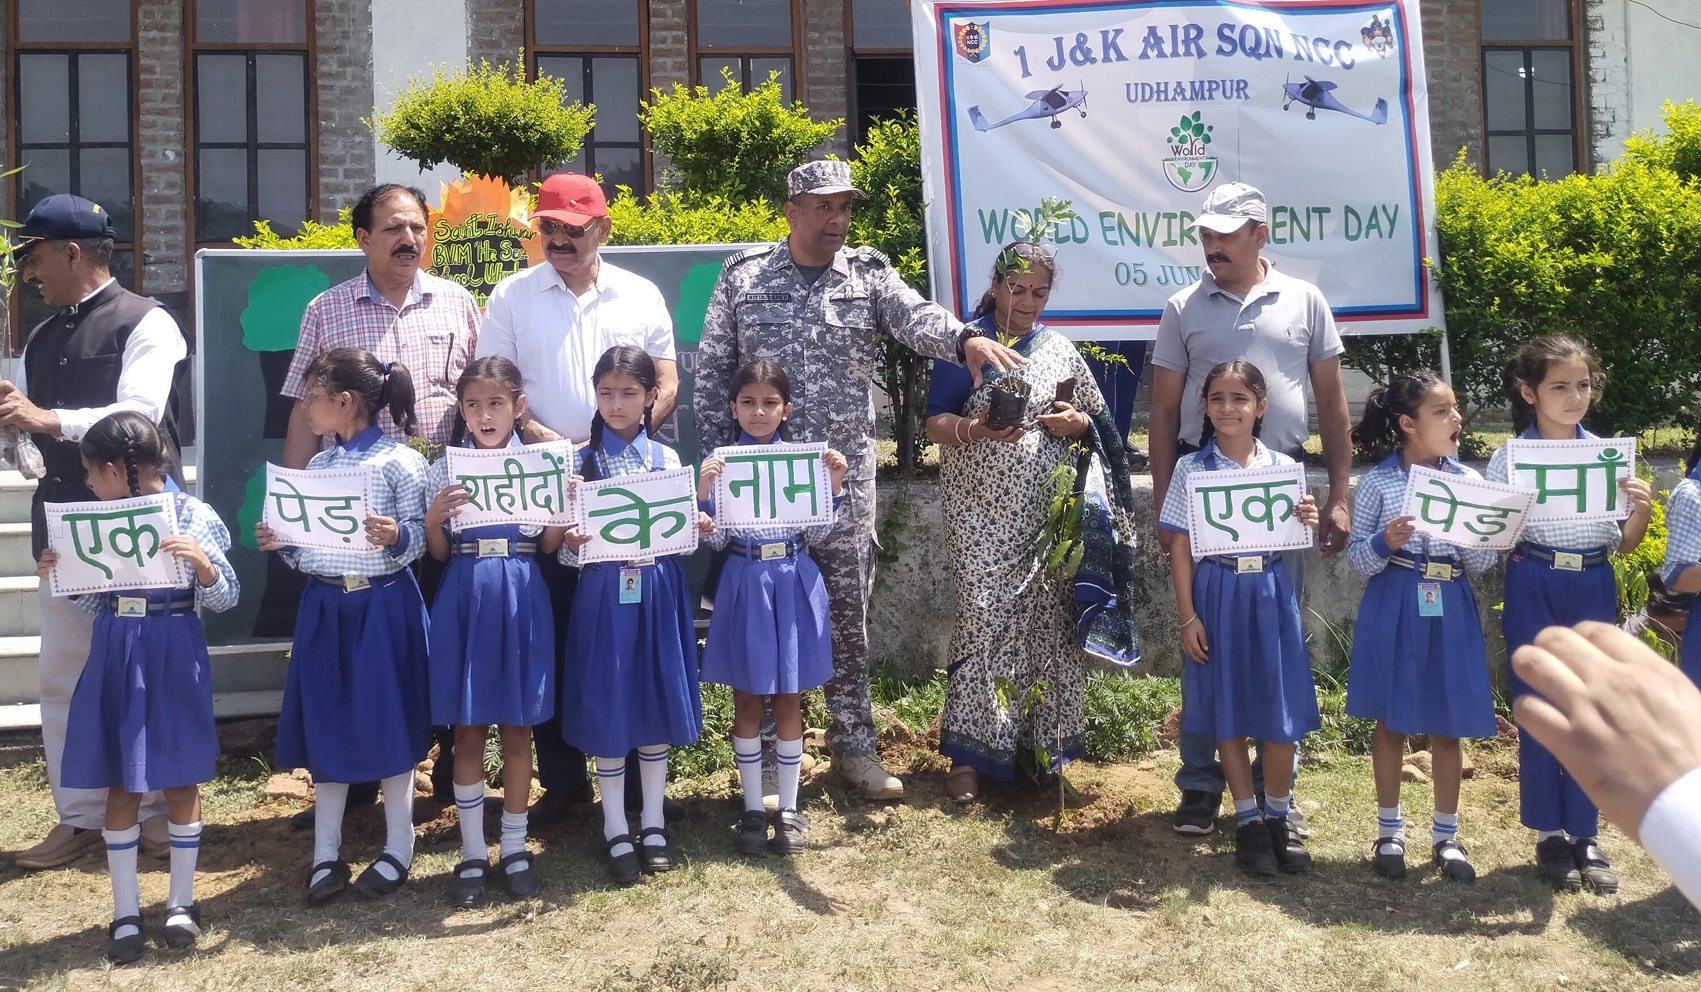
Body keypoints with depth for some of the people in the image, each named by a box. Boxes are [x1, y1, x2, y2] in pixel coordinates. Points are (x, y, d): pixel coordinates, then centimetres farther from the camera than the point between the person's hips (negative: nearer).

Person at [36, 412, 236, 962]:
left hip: (173, 656, -4)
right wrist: (59, 575, -4)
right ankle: (125, 910, 21)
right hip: (115, 655, 4)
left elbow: (224, 599, -8)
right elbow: (93, 601, 13)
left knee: (179, 781, 7)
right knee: (121, 786, 9)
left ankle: (181, 900, 23)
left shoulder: (193, 516, -9)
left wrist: (203, 564, -26)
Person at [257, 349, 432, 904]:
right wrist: (277, 544, -6)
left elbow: (417, 540, -9)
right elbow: (303, 548, 13)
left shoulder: (400, 461, -8)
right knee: (325, 726, 9)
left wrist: (395, 536, -30)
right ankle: (326, 855, 21)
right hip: (323, 606, 6)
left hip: (382, 604, -5)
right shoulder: (316, 467, 10)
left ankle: (398, 848, 20)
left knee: (387, 723, 4)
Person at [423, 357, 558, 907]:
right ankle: (472, 853, 18)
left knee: (517, 729, 8)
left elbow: (547, 547, 5)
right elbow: (439, 553, 4)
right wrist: (434, 517, -15)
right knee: (468, 731, 5)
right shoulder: (445, 469, 2)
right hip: (464, 600, 0)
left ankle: (514, 847, 21)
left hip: (521, 600, 0)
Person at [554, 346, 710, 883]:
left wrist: (700, 528, -13)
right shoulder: (581, 462, 0)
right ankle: (616, 832, 17)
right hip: (605, 594, -1)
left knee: (657, 704, 9)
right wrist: (569, 542, -24)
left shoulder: (668, 458, 5)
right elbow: (565, 549, -2)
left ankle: (654, 825, 23)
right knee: (607, 711, 3)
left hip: (658, 592, 2)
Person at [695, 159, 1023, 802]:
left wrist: (964, 339, -36)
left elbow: (916, 318, -15)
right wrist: (722, 456, -2)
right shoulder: (742, 276, 4)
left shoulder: (869, 274, 4)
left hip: (845, 472, 1)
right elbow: (712, 372, 5)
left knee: (849, 611, 6)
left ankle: (853, 746, 20)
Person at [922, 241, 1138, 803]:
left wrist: (1077, 423, -4)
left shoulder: (1060, 350, 12)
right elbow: (934, 423, -2)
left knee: (1048, 622, 4)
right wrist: (976, 429, -22)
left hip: (1049, 513, 4)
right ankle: (970, 756, 0)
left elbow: (1097, 422, 19)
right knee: (985, 622, -8)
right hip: (982, 514, -3)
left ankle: (1039, 744, 19)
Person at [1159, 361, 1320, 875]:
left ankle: (1279, 817, 23)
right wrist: (1187, 616, -7)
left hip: (1272, 593, 2)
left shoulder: (1282, 466, 4)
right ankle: (1248, 821, 20)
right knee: (1228, 714, 6)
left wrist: (1308, 522, -11)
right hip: (1218, 594, -1)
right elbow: (1181, 548, -3)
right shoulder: (1191, 469, -2)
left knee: (1282, 714, 4)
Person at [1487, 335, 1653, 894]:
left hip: (1594, 590, 3)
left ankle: (1585, 834, 20)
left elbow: (1622, 545, 7)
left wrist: (1643, 512, -11)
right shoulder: (1509, 458, -3)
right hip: (1534, 590, -2)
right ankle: (1549, 836, 17)